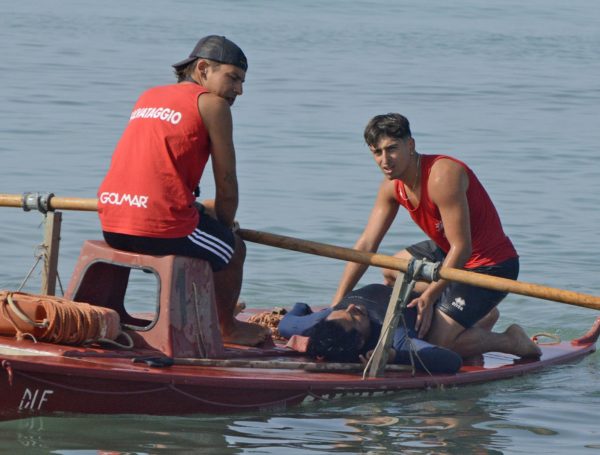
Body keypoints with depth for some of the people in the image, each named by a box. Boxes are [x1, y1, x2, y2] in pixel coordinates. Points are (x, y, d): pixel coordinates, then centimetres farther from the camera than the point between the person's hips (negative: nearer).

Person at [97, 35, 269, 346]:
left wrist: (201, 208, 35)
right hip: (160, 227, -8)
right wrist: (225, 225, 18)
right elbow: (226, 183, 0)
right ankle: (226, 327, 40)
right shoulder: (212, 103, -1)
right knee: (234, 249, 21)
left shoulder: (148, 97, 20)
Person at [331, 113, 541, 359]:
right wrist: (336, 304, -3)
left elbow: (462, 248, -28)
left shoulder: (442, 176, -28)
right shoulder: (392, 186, -1)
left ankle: (510, 340, 8)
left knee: (437, 343, -16)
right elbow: (366, 245, 1)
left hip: (491, 265, -10)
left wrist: (428, 297, -27)